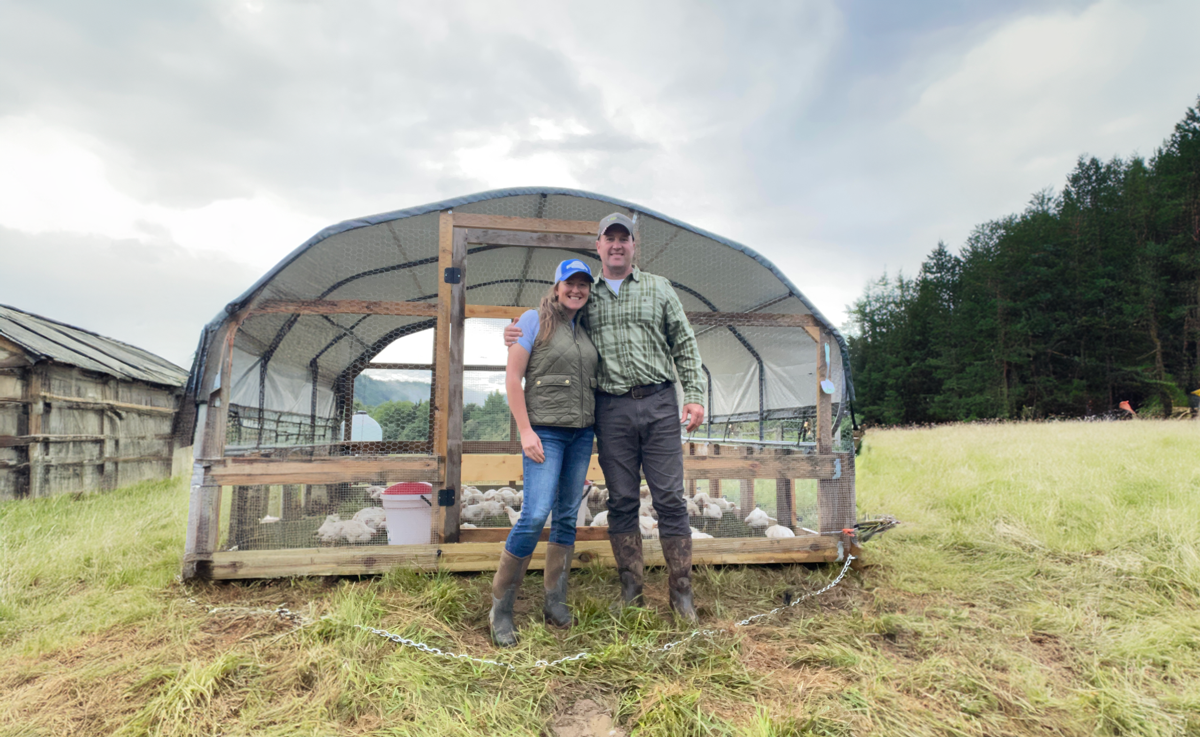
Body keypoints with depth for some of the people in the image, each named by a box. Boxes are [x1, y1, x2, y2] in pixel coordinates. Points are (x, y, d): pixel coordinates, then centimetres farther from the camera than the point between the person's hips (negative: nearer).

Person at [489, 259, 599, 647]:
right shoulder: (535, 320, -2)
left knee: (567, 517, 7)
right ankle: (500, 608, 0)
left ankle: (555, 602, 18)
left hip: (581, 433, 6)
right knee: (535, 515, -14)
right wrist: (525, 432, -14)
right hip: (545, 432, -6)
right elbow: (513, 377, -7)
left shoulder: (585, 330, 14)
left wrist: (590, 437, 14)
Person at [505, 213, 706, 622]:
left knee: (670, 498, 0)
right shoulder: (586, 296, 13)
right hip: (612, 409, 1)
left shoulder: (658, 288, 11)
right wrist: (517, 335, -1)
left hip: (658, 403, -1)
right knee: (622, 501, 5)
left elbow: (684, 344, 9)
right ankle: (631, 592, 17)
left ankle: (681, 592, 11)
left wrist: (695, 395, 0)